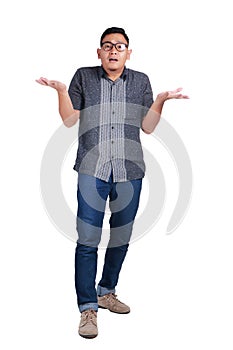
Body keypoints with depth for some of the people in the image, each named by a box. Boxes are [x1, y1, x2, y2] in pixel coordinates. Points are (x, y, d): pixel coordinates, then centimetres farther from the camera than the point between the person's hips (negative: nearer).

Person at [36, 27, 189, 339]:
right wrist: (61, 90, -9)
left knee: (121, 237, 12)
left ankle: (106, 292, 31)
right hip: (93, 170, -2)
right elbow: (69, 120, 5)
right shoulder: (84, 77, 8)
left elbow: (148, 127, 8)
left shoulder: (140, 81, 11)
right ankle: (88, 308, 2)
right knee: (88, 239, -7)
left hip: (130, 171, 3)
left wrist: (161, 100, -6)